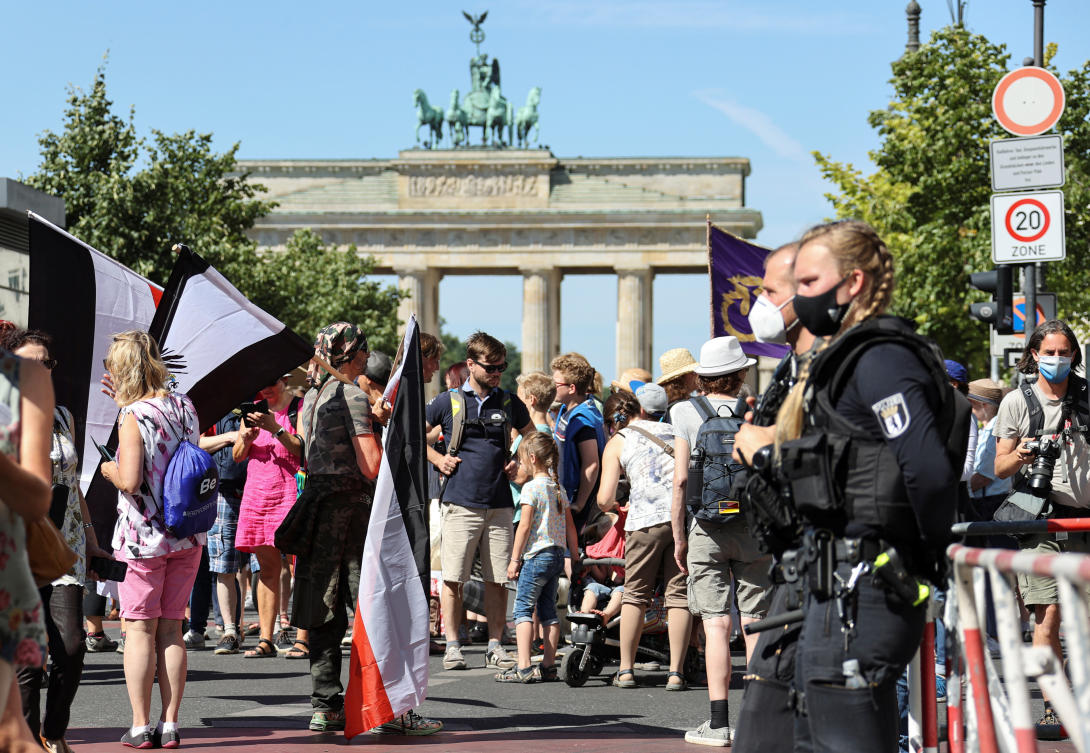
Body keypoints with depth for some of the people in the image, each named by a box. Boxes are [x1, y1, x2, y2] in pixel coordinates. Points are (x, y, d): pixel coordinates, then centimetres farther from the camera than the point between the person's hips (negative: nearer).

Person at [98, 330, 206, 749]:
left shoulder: (133, 416, -15)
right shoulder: (185, 406, 5)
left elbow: (130, 481, -23)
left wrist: (109, 470, 1)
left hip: (143, 537, -6)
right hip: (187, 535, 6)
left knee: (140, 629, 3)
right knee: (171, 628, 10)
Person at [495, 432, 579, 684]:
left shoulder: (531, 487, -10)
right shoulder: (558, 488, 13)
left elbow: (524, 526, -14)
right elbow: (570, 527, 15)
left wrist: (514, 559, -10)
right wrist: (574, 559, 20)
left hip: (537, 555, -8)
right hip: (557, 554, 8)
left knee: (523, 609, -6)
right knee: (548, 609, 12)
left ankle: (524, 667, -13)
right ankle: (549, 665, 13)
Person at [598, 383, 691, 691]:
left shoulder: (617, 442, 13)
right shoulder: (674, 432, 23)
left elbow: (605, 498, 7)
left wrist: (612, 506, 28)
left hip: (647, 518, -2)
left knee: (635, 594, 11)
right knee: (679, 595, 4)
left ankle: (626, 670, 11)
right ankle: (676, 673, 0)